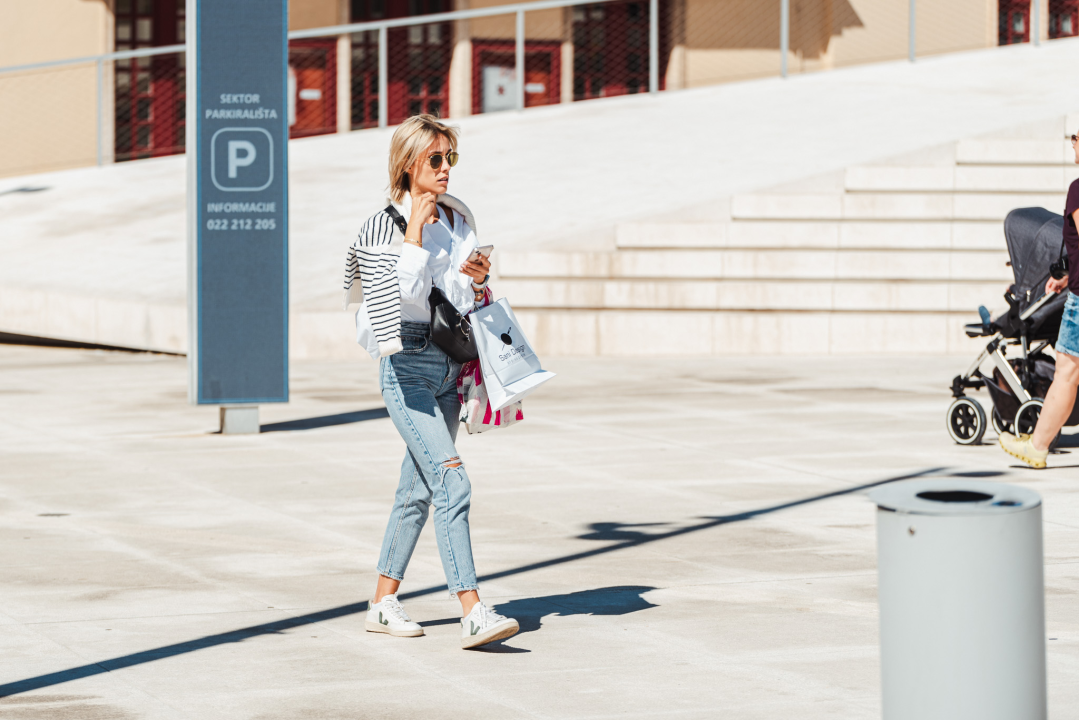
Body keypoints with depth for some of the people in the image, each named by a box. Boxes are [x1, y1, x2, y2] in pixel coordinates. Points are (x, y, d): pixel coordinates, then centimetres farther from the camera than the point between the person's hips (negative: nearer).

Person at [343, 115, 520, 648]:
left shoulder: (458, 218, 11)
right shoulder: (386, 224, -10)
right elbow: (402, 294, -22)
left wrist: (476, 279, 2)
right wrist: (415, 233, -21)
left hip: (449, 367, 8)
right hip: (408, 369, -7)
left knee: (418, 489, 11)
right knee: (452, 481, -18)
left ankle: (383, 603, 22)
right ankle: (472, 613, -24)